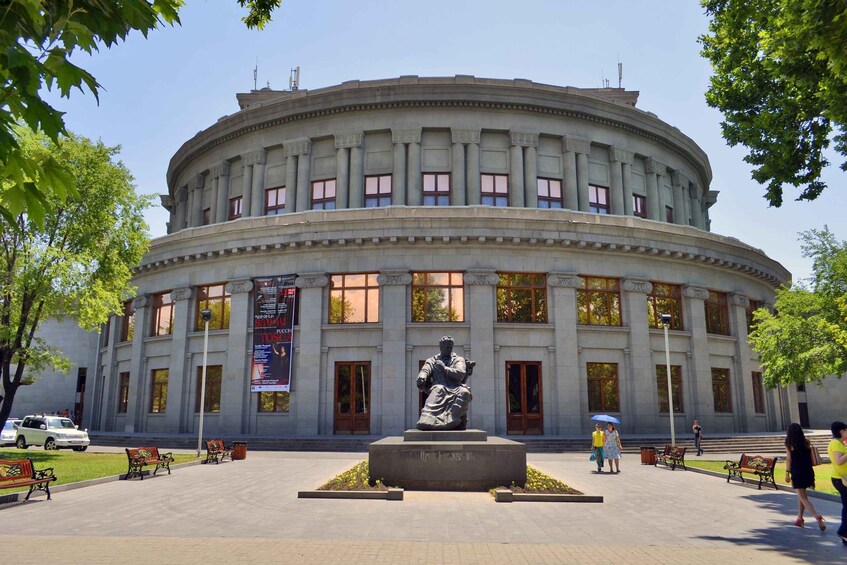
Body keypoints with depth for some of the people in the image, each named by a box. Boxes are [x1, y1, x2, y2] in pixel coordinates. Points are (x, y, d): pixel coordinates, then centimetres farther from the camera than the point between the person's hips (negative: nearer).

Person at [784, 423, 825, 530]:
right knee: (800, 494, 21)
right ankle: (799, 518, 26)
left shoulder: (789, 444, -5)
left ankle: (817, 517, -23)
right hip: (808, 472, 5)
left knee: (803, 498, -3)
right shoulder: (806, 443, 6)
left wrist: (787, 473, -1)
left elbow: (789, 459, -8)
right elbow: (811, 459, 7)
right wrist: (812, 476, 14)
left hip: (797, 473, -5)